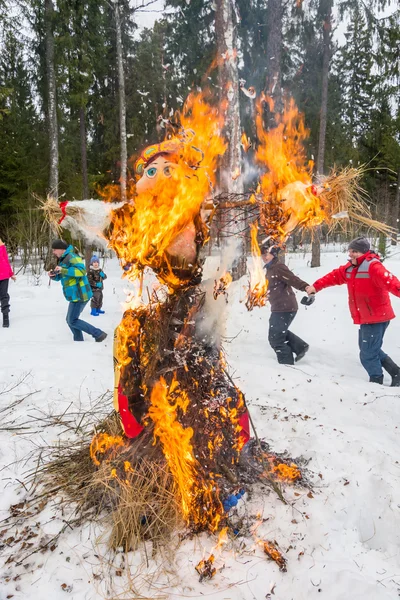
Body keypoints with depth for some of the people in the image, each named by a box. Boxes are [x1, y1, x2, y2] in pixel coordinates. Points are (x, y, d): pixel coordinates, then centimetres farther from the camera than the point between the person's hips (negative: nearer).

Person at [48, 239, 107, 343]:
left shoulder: (72, 257, -15)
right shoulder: (64, 259, 17)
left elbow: (82, 271, -29)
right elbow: (60, 277, 23)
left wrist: (63, 270, -27)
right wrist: (53, 275, 0)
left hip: (79, 295, -10)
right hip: (76, 294, 10)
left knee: (72, 321, -4)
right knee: (70, 320, 15)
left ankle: (99, 334, -2)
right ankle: (79, 340, 21)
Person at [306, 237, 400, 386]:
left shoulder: (373, 266, -19)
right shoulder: (350, 268, 10)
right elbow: (334, 276, 19)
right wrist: (316, 286, 15)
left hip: (377, 317, -10)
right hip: (366, 318, 10)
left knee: (368, 354, -4)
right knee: (370, 349, 20)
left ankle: (376, 381, 14)